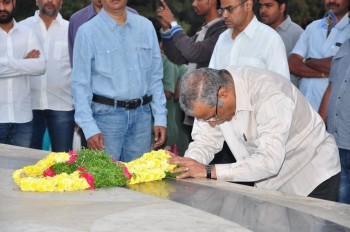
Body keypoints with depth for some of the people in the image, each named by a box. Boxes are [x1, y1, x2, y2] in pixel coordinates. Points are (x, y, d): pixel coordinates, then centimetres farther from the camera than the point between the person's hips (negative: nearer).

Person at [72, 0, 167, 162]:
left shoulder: (146, 27, 8)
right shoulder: (87, 32, -3)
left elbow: (155, 77, 11)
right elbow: (80, 85, -4)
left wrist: (160, 118, 5)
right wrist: (89, 128, -11)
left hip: (142, 114, 3)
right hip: (106, 114, -3)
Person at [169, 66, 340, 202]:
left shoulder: (269, 96, -34)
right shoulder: (207, 95, -13)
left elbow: (269, 161, -40)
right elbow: (206, 141, -4)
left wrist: (209, 171, -41)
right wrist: (187, 163, -27)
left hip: (313, 177, -6)